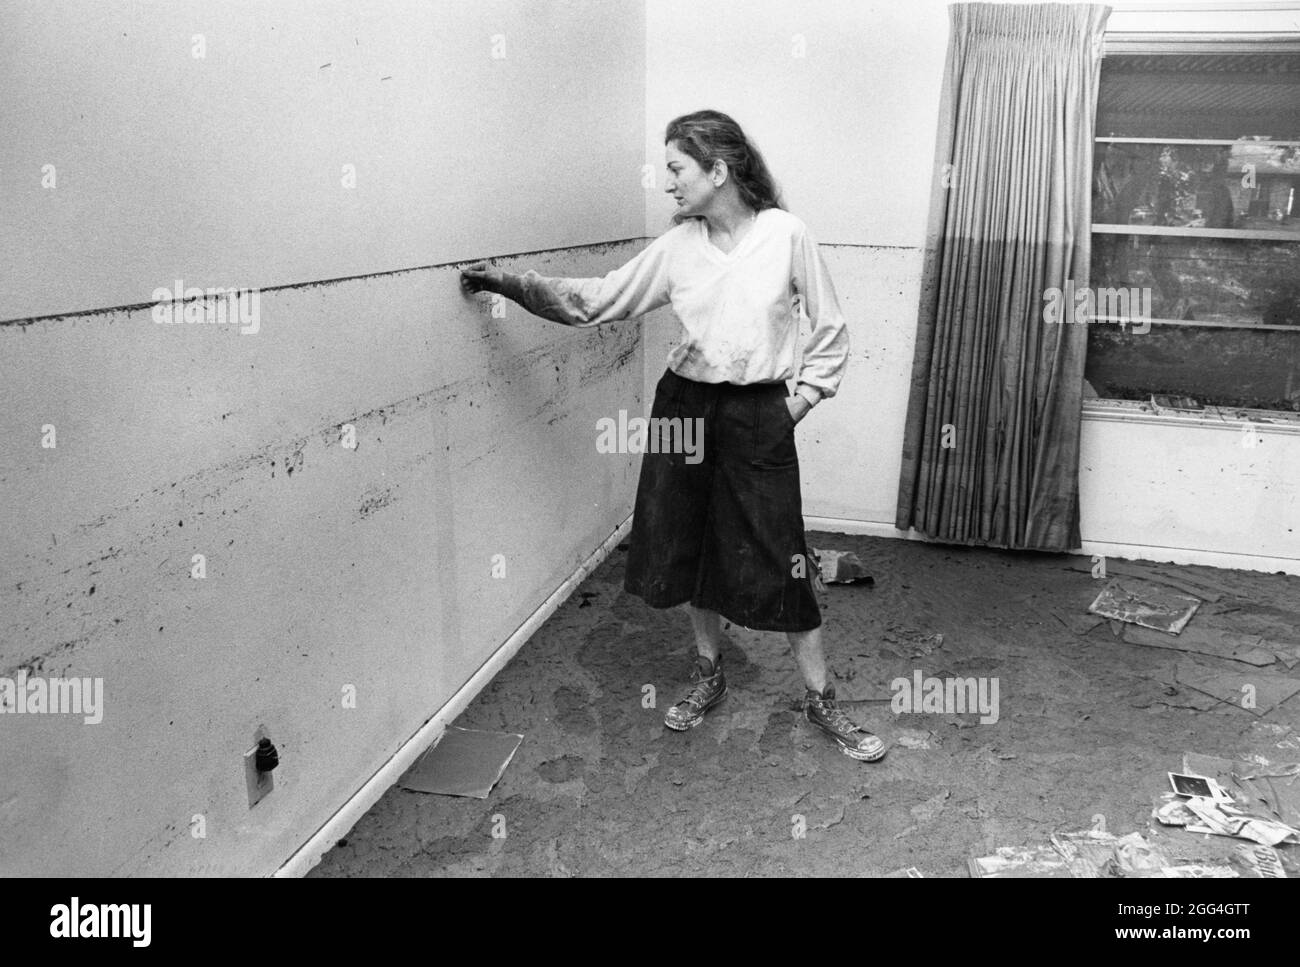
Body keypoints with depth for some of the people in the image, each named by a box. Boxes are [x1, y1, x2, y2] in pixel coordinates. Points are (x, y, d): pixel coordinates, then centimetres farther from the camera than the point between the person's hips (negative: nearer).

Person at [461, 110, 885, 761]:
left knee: (778, 560, 0)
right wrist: (508, 283, -1)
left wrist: (801, 401, -4)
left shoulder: (784, 233, -8)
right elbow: (595, 300, 4)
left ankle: (820, 700, 18)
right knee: (688, 548, 11)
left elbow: (830, 330, 0)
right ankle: (709, 675, 34)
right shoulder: (676, 247, 1)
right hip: (684, 406, 4)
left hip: (758, 416, -3)